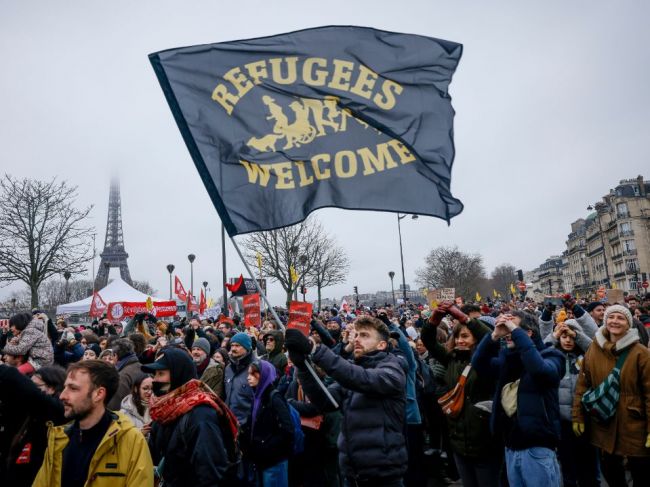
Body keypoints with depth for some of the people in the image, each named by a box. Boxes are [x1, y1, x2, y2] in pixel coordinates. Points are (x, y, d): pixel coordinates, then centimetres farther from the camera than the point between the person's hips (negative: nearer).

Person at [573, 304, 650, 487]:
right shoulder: (593, 350, 0)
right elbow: (582, 386, 4)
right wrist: (578, 417, 3)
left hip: (634, 425, -3)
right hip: (604, 424, 3)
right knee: (609, 469, 18)